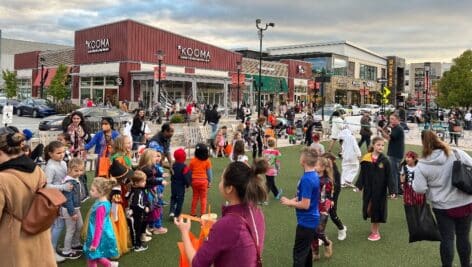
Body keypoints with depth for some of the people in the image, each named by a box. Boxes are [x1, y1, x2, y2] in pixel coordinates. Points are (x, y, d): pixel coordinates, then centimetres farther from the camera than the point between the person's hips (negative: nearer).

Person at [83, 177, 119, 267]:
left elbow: (99, 227, -25)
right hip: (103, 236, 9)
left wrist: (94, 243, -20)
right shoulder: (104, 202, 3)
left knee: (91, 258, 9)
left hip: (99, 237, -9)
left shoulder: (100, 207, -27)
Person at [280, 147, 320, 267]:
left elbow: (305, 205, -25)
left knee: (299, 253, 2)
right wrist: (295, 199, 2)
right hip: (311, 219, 9)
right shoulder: (314, 175, 3)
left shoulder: (306, 179, -26)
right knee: (306, 249, 23)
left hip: (306, 221, -9)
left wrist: (289, 202, -12)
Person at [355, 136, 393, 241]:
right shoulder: (366, 158, -5)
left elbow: (388, 176, -4)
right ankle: (373, 228, 31)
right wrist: (359, 185, -6)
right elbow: (362, 173, 0)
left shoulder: (384, 160, -6)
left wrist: (391, 189, -8)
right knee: (369, 208, 9)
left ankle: (376, 231, 23)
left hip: (380, 189, -1)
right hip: (368, 188, 1)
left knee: (377, 209, 7)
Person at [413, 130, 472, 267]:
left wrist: (413, 182, 8)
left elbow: (419, 189, -12)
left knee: (447, 239, 9)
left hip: (442, 206, -2)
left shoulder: (422, 165, -12)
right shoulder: (457, 153, -9)